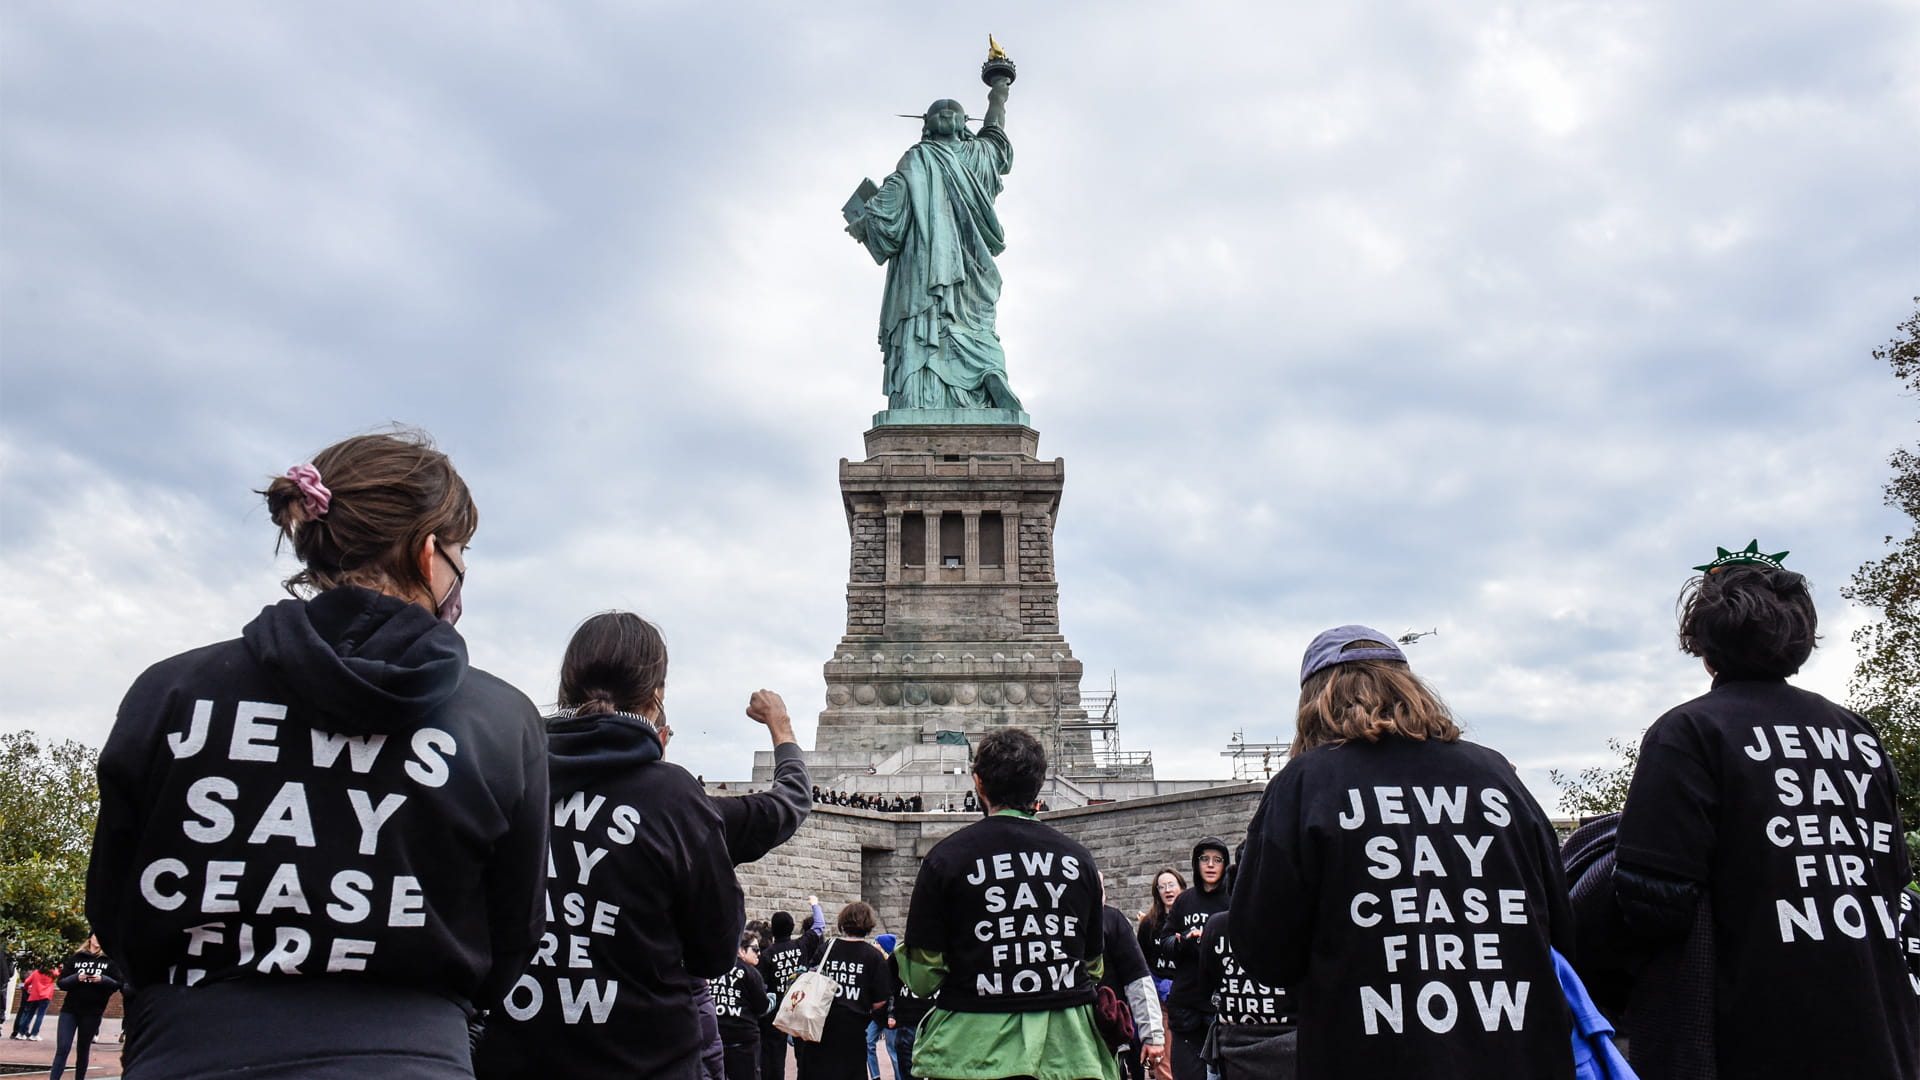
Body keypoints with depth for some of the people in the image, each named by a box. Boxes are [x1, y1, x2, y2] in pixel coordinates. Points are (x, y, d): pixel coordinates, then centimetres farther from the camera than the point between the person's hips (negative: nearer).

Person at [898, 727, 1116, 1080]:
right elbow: (1095, 967, 11)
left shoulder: (946, 857, -7)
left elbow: (922, 979, -7)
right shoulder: (1078, 856, 2)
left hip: (975, 1050, -2)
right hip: (1068, 1052, 3)